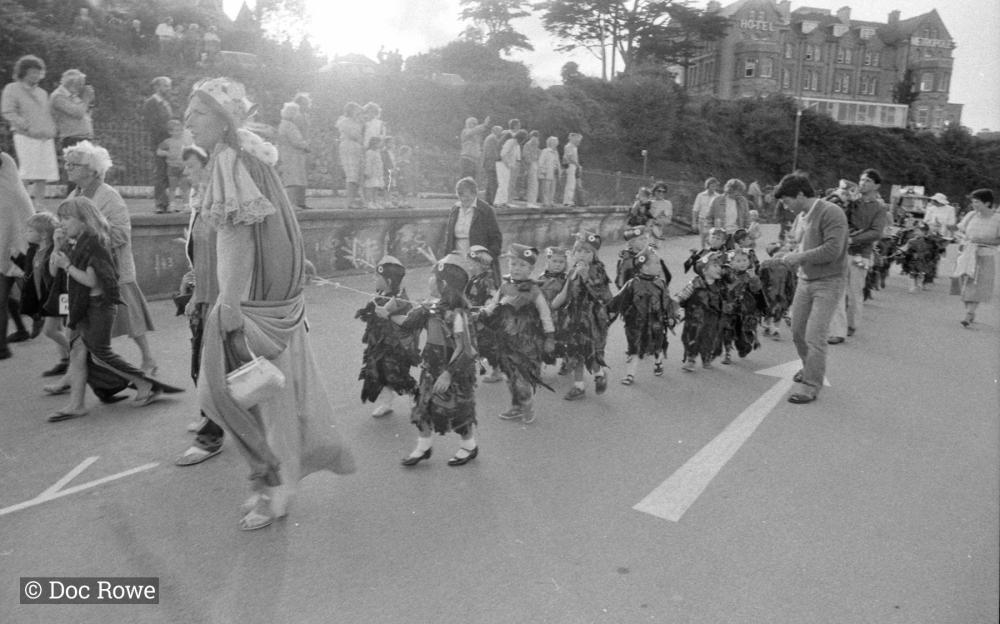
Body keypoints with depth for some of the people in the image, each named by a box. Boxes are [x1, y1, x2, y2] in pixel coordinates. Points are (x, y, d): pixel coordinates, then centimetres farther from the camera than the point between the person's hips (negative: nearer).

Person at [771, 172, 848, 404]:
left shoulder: (831, 213, -16)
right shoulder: (805, 216, 8)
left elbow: (832, 250, -23)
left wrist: (799, 257, -17)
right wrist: (791, 255, 0)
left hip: (828, 283, -7)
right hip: (805, 280, 8)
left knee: (814, 337, -7)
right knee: (798, 332, 12)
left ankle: (810, 386, 5)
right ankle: (810, 368, 36)